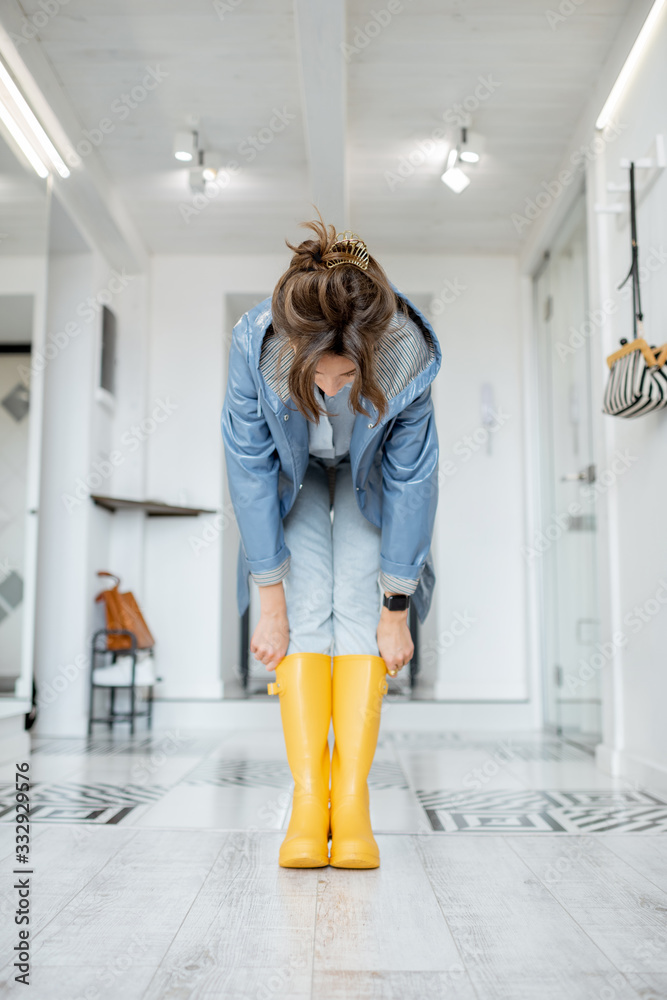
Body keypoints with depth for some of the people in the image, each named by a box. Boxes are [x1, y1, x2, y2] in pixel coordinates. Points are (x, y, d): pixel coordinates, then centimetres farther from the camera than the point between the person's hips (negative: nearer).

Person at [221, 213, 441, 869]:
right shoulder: (254, 344, -36)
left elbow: (410, 483, -26)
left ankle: (352, 798, -11)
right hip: (294, 468, 1)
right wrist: (271, 600, -20)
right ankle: (307, 798, -12)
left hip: (372, 469, 0)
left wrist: (395, 611, -19)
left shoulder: (407, 357, -37)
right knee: (306, 608, -14)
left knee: (359, 606, -15)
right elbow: (251, 469, -25)